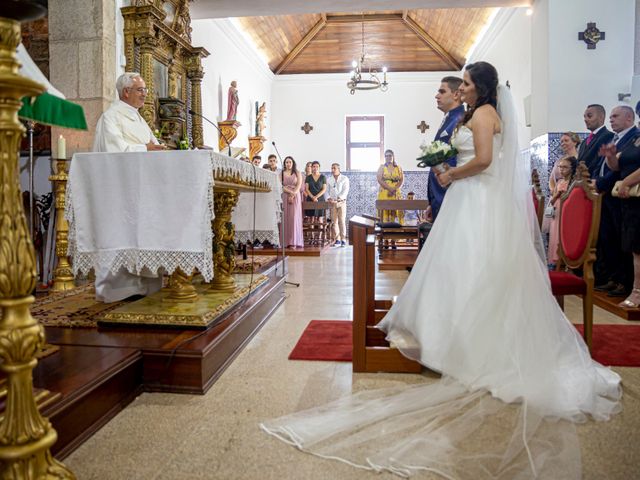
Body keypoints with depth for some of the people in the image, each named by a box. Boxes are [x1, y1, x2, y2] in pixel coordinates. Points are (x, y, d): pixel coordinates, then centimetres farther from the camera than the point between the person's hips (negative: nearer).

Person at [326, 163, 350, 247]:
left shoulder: (344, 179, 3)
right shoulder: (329, 179, 13)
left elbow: (345, 191, -6)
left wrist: (338, 199, -18)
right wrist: (329, 198, -9)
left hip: (341, 202, -3)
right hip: (332, 203, 3)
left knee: (342, 221, -7)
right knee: (334, 221, 1)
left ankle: (343, 240, -3)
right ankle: (337, 240, 7)